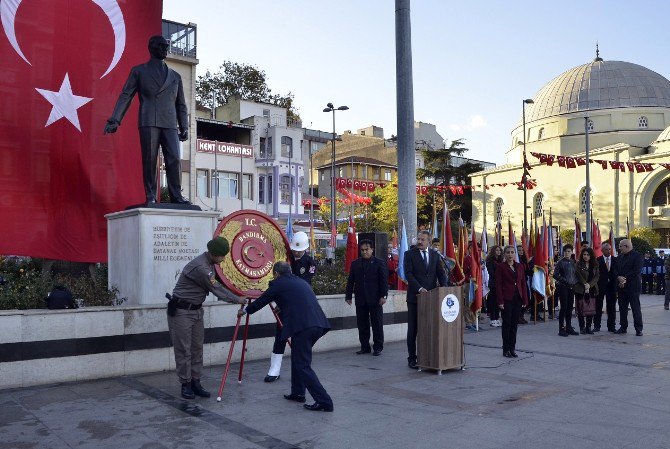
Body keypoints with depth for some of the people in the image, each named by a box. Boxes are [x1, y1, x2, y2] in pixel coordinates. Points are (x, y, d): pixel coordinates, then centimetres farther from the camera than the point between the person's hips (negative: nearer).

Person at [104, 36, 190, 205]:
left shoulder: (175, 76, 22)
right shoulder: (138, 71, 15)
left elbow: (181, 104, 20)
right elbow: (125, 96, 8)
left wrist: (184, 128, 9)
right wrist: (115, 120, -3)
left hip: (170, 124, 2)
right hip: (148, 122, -2)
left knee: (175, 159, -9)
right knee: (149, 160, -5)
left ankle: (176, 196, -4)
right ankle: (151, 197, 0)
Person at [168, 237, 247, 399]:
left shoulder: (210, 264, 5)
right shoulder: (200, 267, -25)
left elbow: (218, 285, 15)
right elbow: (217, 289, -18)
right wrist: (237, 300, -6)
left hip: (196, 310, 9)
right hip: (181, 311, -9)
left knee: (197, 347, 9)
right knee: (183, 349, -1)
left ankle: (195, 382, 15)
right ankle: (185, 384, 8)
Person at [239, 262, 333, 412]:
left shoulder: (278, 284, 7)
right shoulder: (301, 282, 25)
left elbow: (262, 300, 18)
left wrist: (245, 310, 36)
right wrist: (281, 309, 56)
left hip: (302, 326, -8)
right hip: (318, 324, 8)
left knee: (302, 365, -1)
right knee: (298, 359, 24)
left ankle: (324, 401, -6)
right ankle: (298, 392, 32)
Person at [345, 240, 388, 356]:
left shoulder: (379, 263, 2)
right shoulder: (355, 264, 12)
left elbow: (383, 280, -1)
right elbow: (350, 281, 11)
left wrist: (383, 296, -9)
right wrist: (348, 296, 5)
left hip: (375, 299, -3)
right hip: (360, 299, 3)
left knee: (377, 324, 2)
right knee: (362, 325, 6)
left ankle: (378, 347, 11)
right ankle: (365, 347, 15)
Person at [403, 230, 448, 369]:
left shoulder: (435, 255, 11)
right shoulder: (409, 254, -1)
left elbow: (441, 273, 7)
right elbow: (409, 274, -11)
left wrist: (443, 287, -11)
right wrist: (420, 288, -22)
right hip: (415, 296, -3)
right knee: (413, 329, 3)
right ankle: (412, 358, 11)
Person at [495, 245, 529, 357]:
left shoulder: (520, 266, 10)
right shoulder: (501, 267, -3)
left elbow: (523, 283, 10)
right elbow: (498, 285, -7)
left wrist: (525, 300, 4)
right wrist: (500, 301, -13)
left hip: (518, 298, 4)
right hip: (507, 299, -4)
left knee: (514, 324, 8)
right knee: (507, 324, 0)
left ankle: (512, 348, 17)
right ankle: (506, 349, 8)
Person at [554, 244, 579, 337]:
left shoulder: (573, 262, 10)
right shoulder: (561, 262, -5)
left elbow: (576, 274, 19)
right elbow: (555, 275, -10)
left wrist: (575, 282, 3)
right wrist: (564, 281, -15)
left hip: (571, 287, 5)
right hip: (563, 287, -5)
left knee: (570, 307, 9)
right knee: (564, 307, -6)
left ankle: (569, 327, 18)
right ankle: (561, 329, -2)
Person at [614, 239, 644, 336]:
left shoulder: (637, 256, -7)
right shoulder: (620, 257, 14)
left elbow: (637, 271, -15)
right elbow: (616, 270, 10)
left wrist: (625, 279, -15)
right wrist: (619, 277, -10)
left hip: (633, 287, -6)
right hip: (621, 286, 6)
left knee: (636, 308, -2)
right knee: (622, 308, 9)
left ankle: (638, 329, 3)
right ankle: (623, 327, 17)